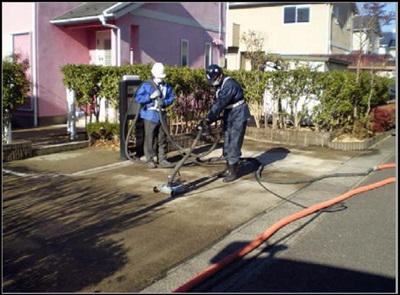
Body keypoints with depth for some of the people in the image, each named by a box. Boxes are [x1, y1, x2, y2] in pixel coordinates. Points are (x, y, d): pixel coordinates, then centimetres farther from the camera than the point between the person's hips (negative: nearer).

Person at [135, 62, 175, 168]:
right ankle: (150, 160, 8)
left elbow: (171, 98, 5)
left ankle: (162, 159, 16)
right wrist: (151, 96, -20)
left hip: (162, 115, 4)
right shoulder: (146, 85, -2)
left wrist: (164, 102, -16)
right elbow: (138, 98, -9)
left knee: (162, 138, 8)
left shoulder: (167, 87, 9)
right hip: (150, 115, -4)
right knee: (150, 139, -1)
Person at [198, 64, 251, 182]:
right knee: (227, 143, 14)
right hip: (229, 116, 10)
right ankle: (229, 168, 24)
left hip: (238, 116, -10)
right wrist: (210, 118, 5)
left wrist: (208, 119, -36)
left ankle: (233, 172, 1)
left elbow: (220, 103, -33)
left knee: (234, 144, -7)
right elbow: (218, 103, 10)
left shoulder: (229, 85, -26)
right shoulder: (220, 84, 5)